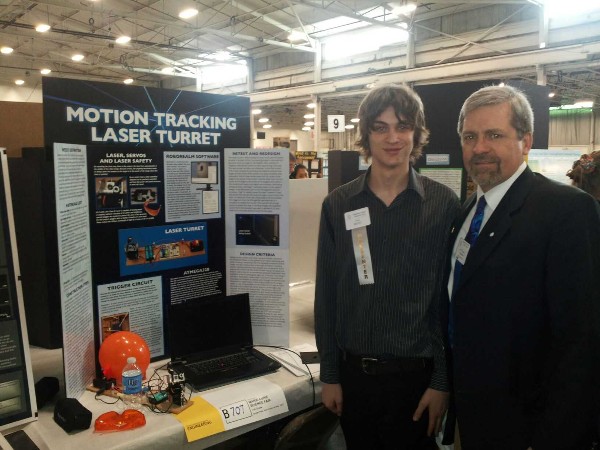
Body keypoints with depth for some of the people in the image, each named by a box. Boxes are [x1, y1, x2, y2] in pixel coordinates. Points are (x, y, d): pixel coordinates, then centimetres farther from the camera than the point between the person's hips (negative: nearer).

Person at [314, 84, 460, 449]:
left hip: (416, 374, -2)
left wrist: (442, 381, -5)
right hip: (352, 371, 2)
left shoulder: (444, 204, -6)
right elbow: (326, 294, 1)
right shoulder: (338, 205, -1)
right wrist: (329, 374, 2)